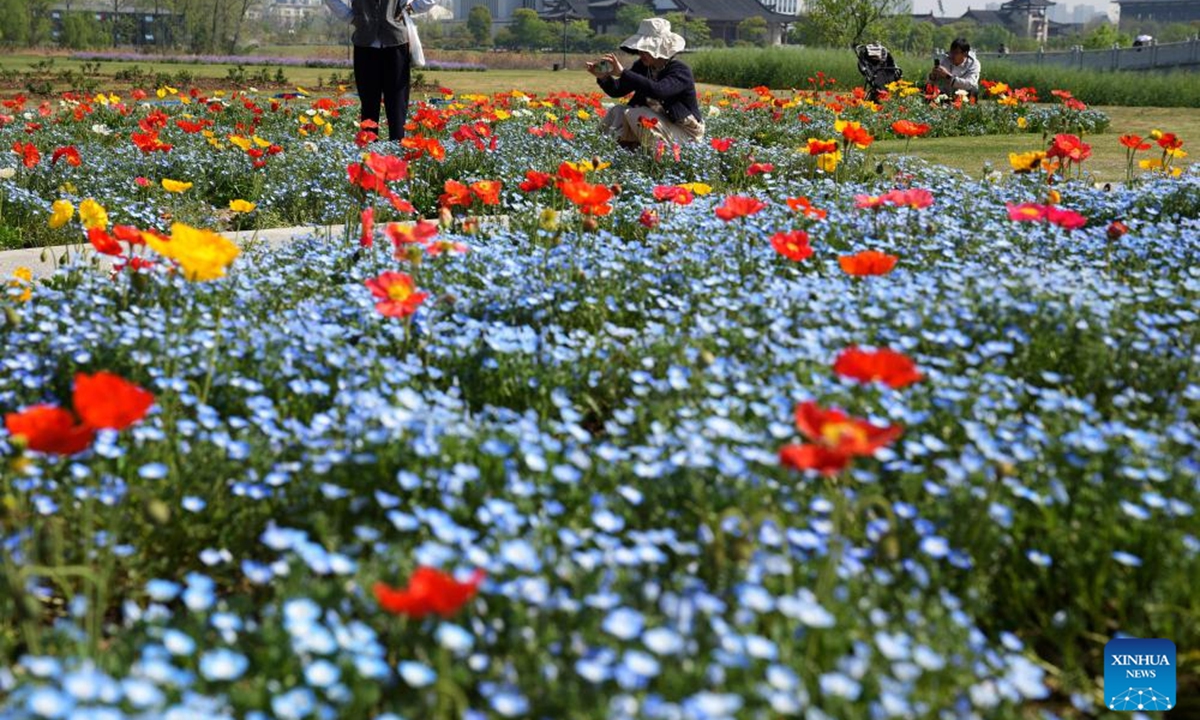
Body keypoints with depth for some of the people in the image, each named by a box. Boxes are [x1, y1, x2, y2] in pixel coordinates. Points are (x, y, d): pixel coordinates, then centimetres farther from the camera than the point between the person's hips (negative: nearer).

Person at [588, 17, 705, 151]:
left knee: (636, 115, -26)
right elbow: (617, 90, -2)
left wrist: (623, 72, -45)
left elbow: (658, 90, -43)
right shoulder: (642, 66, -2)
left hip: (685, 134, -7)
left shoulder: (681, 71, -23)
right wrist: (603, 77, -25)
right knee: (616, 112, -10)